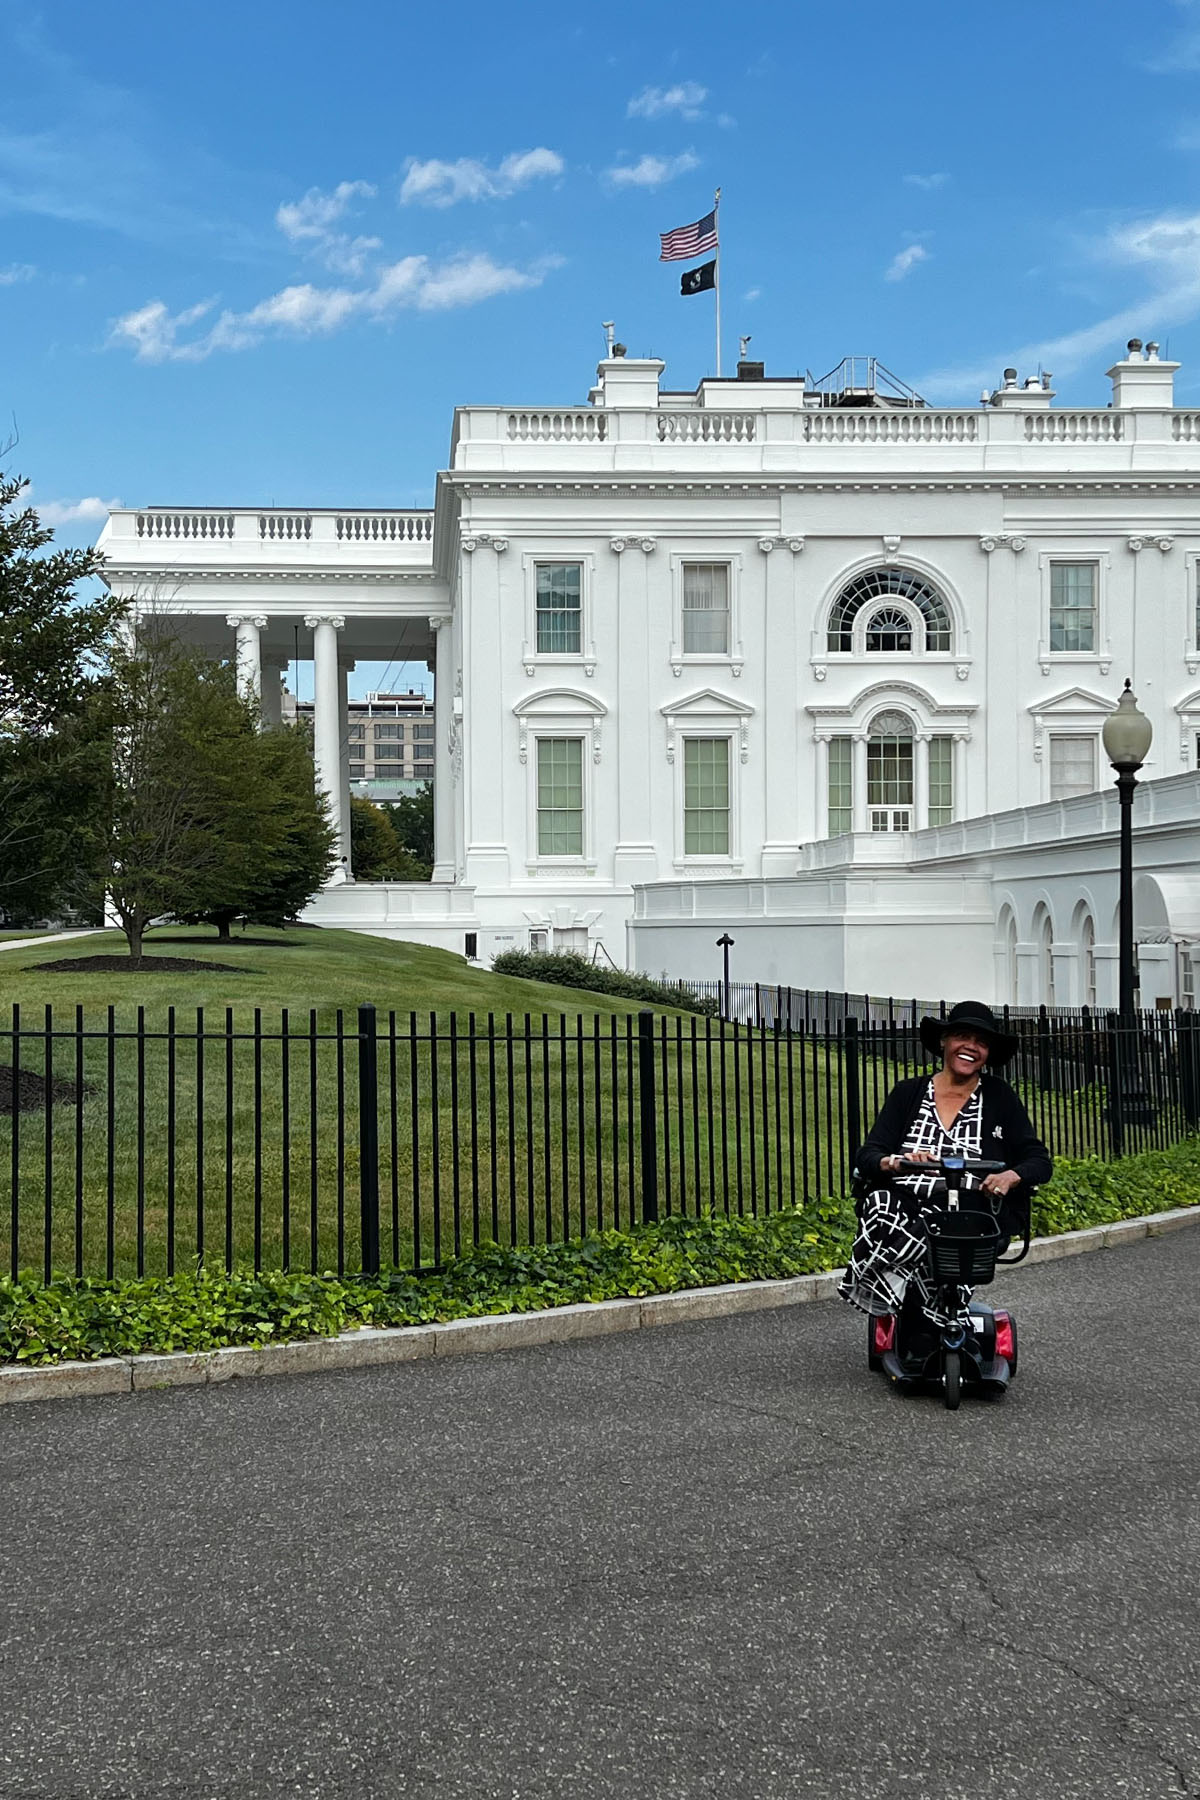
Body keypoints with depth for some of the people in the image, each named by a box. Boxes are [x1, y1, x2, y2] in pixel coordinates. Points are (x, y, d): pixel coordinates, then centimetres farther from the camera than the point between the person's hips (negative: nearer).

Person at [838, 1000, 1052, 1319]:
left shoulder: (1000, 1098, 12)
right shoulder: (908, 1093, 14)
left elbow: (1039, 1161, 6)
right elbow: (867, 1157, 5)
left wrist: (1010, 1176, -18)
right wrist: (893, 1162, -20)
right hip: (905, 1205, 1)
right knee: (880, 1203, -34)